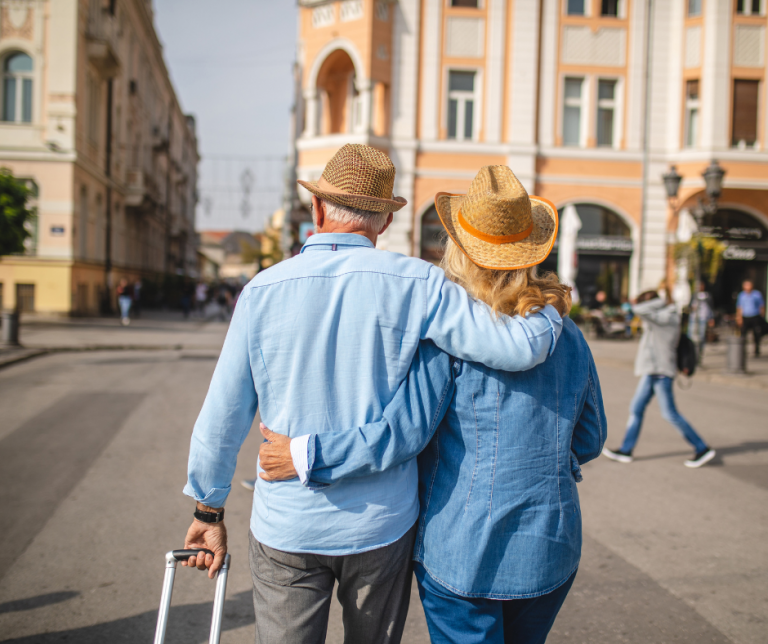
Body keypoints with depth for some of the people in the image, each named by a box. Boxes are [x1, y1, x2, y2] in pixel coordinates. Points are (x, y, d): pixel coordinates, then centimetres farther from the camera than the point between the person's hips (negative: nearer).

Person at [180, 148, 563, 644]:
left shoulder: (263, 290, -6)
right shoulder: (415, 284, -10)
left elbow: (223, 417, -2)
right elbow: (519, 347, -15)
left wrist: (210, 511, 11)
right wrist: (553, 307, 8)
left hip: (287, 528, 0)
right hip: (382, 526, 0)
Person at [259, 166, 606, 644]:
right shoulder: (569, 336, 2)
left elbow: (404, 433, -20)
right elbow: (589, 441, 11)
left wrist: (306, 455, -12)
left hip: (461, 551, -5)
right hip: (550, 550, 5)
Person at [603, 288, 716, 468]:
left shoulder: (666, 317, -16)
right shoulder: (662, 318, 12)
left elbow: (638, 309, -24)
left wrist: (662, 301, -14)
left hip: (660, 372, -10)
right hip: (652, 372, 10)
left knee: (670, 413, -5)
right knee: (636, 409, 11)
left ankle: (702, 449, 4)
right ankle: (626, 450, 17)